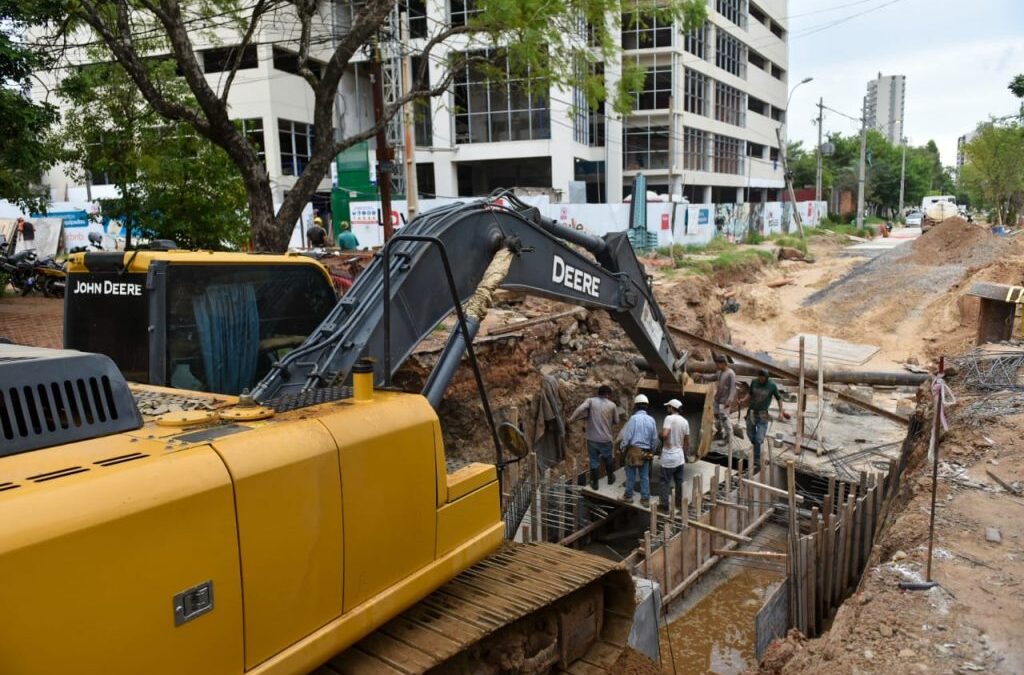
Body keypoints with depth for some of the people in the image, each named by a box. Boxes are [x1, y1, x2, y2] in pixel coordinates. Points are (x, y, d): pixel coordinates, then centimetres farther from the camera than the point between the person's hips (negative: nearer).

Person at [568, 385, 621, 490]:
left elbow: (580, 409, -23)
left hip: (592, 438, 0)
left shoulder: (590, 400, -5)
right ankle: (610, 478, 41)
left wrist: (571, 419, -20)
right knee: (608, 459, 23)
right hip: (606, 439, 1)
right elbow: (616, 421, 8)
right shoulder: (612, 405, -2)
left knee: (594, 461, 13)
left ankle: (594, 483, 21)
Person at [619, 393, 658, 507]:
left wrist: (623, 448, 3)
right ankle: (645, 499, 10)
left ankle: (628, 496, 16)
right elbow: (655, 438, 10)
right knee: (645, 476, 8)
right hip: (646, 452, 4)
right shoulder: (651, 420, 4)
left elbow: (627, 436, -11)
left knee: (631, 474, 7)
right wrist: (652, 451, 22)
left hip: (634, 450, -4)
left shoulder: (634, 418, -11)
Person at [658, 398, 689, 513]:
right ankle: (679, 503, 24)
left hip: (669, 456, -6)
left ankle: (664, 504, 5)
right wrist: (685, 455, 20)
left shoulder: (669, 418, -15)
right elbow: (687, 441, 10)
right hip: (680, 456, 6)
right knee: (679, 482, 15)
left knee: (665, 482, 2)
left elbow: (664, 434, -28)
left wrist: (662, 436, -5)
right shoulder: (685, 421, 5)